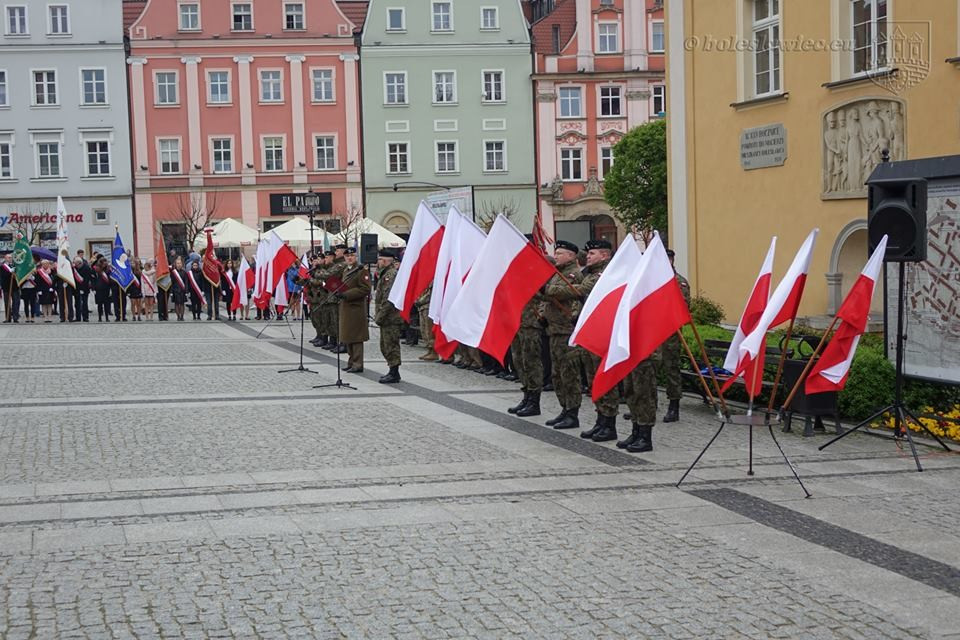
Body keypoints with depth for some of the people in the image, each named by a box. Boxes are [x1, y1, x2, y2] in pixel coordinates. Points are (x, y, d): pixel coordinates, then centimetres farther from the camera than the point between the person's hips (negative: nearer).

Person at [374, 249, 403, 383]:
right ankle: (393, 372, 23)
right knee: (385, 346, 16)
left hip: (391, 318, -11)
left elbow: (389, 299, -23)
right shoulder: (385, 274, 18)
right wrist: (378, 315, 16)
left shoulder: (392, 275, -17)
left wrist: (380, 316, -20)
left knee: (391, 345, -5)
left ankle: (394, 374, -1)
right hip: (387, 318, 11)